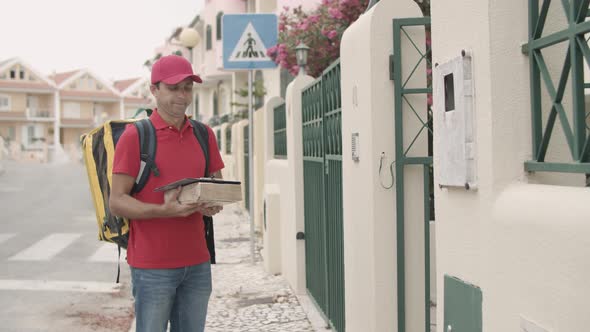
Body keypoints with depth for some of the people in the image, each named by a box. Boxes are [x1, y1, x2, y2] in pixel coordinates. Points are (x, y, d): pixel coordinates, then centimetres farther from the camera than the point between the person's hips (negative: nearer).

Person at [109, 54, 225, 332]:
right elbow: (116, 202, -9)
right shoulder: (134, 136, -6)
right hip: (152, 266, -5)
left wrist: (214, 205, -6)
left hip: (197, 262, 5)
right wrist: (164, 210, -24)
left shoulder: (204, 135, 10)